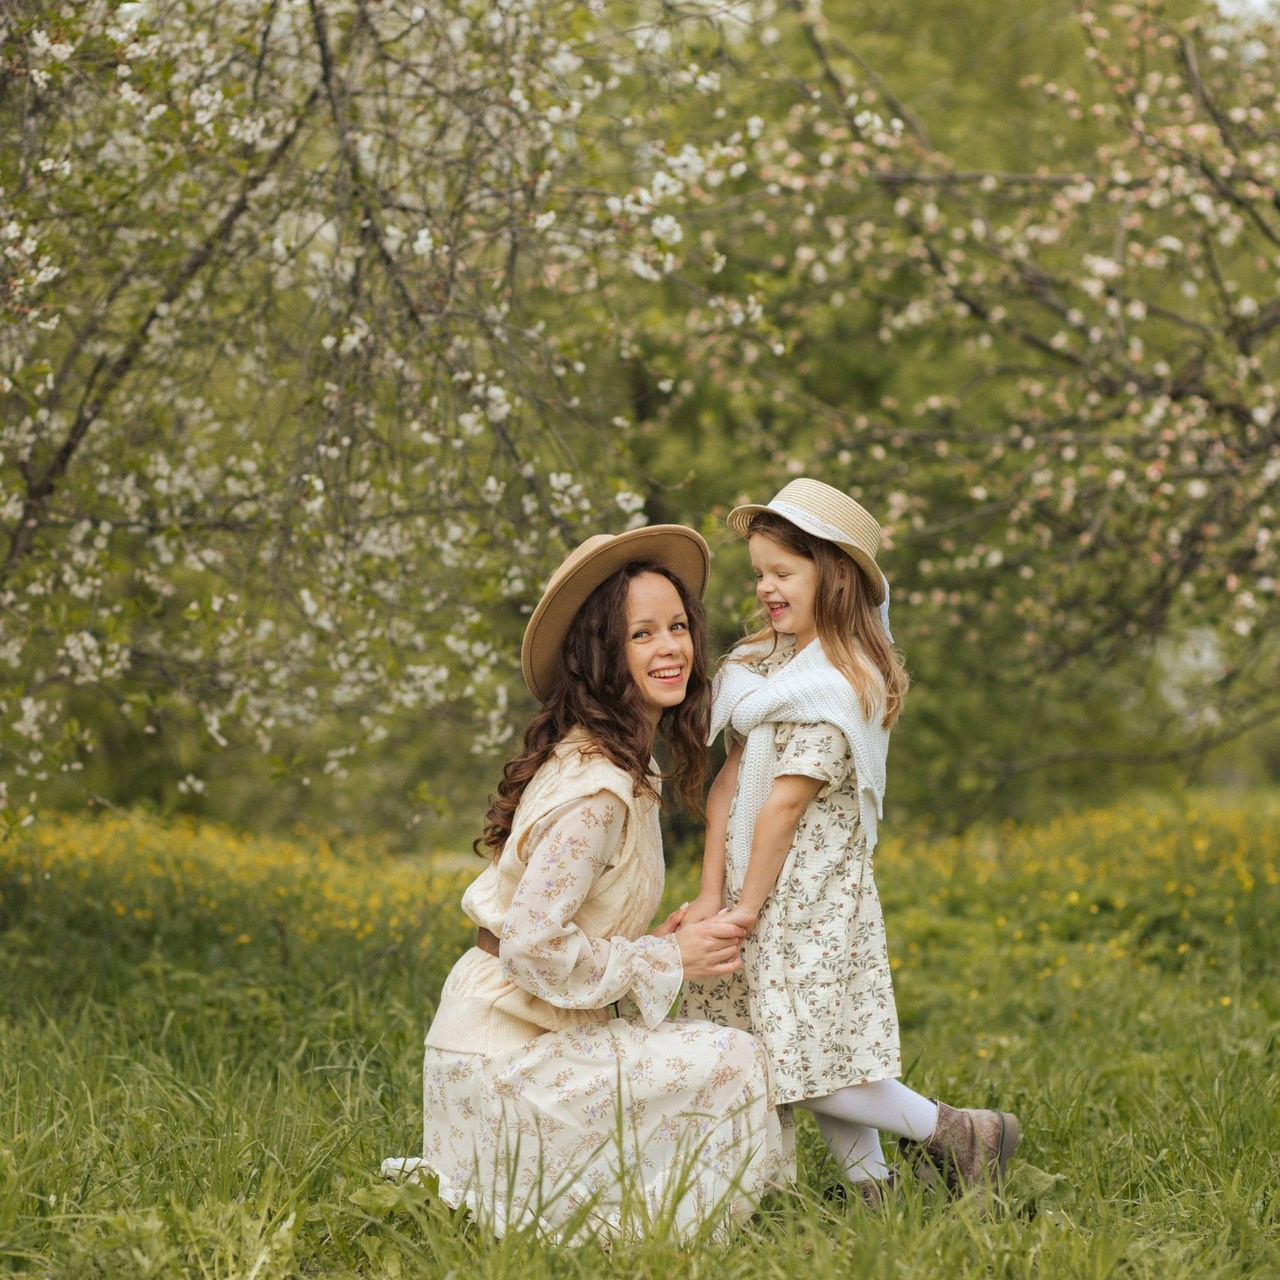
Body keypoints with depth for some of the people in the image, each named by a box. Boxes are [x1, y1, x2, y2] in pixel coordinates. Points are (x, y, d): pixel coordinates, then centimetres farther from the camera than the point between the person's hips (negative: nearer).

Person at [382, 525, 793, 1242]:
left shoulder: (610, 761, 10)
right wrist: (668, 959, -14)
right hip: (509, 1057, -9)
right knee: (735, 1066, -13)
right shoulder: (597, 787, -21)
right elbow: (533, 947, -25)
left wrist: (657, 943, 0)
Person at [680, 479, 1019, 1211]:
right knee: (813, 1050, 9)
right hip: (751, 884, 8)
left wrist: (745, 909, -14)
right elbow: (730, 783, 4)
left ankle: (953, 1133, 6)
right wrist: (711, 894, -3)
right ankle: (872, 1187, 19)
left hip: (808, 896, -8)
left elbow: (785, 803, -17)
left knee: (813, 1060, -9)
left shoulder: (839, 686, -16)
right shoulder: (766, 661, 10)